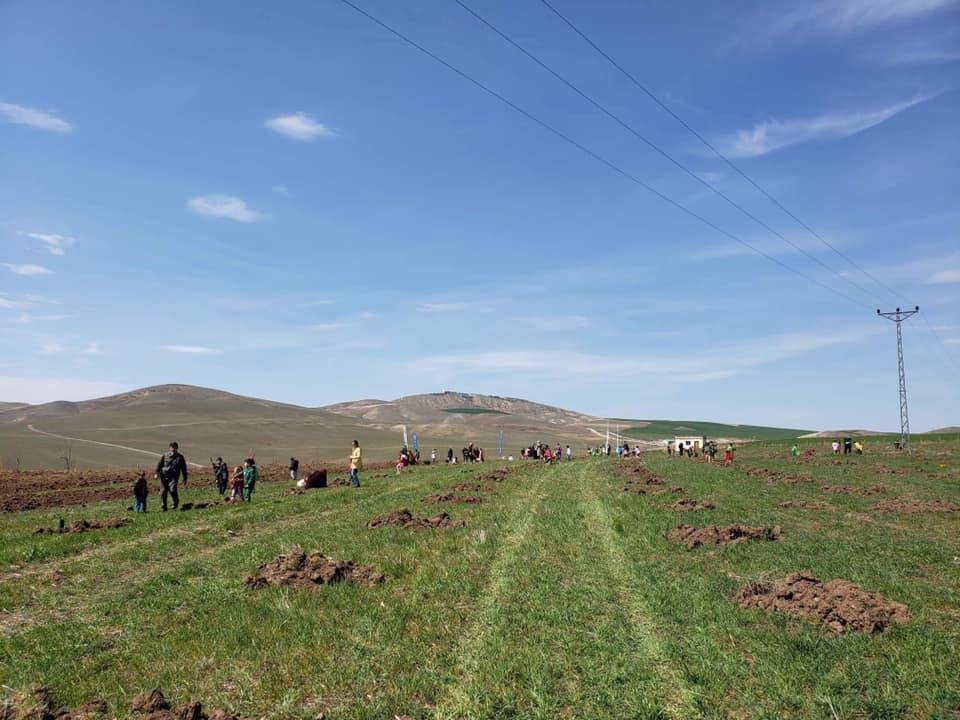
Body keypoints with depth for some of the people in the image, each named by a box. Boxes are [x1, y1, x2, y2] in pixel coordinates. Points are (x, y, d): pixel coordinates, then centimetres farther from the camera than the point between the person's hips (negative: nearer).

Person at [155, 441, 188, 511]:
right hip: (164, 476, 2)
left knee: (172, 490, -18)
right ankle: (164, 507, 16)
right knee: (163, 491, 2)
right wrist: (157, 473, -4)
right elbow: (159, 464, 9)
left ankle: (176, 503, 8)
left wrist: (185, 479, 11)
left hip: (174, 477, -2)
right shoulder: (165, 455, 8)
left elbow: (183, 469, 12)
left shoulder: (180, 457, 8)